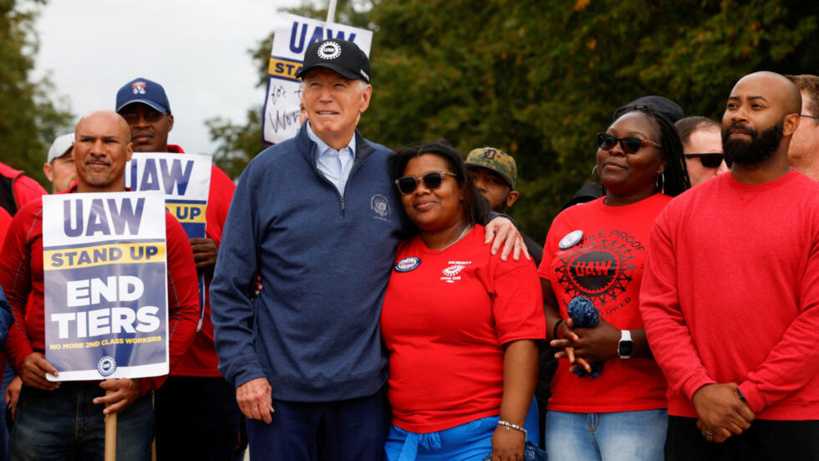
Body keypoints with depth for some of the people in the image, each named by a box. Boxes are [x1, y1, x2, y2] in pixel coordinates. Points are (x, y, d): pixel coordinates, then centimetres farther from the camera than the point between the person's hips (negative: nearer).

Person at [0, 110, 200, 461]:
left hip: (124, 403, -1)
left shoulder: (161, 227, 3)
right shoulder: (33, 218, 8)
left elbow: (186, 312, 3)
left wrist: (143, 379, -7)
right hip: (44, 395, 1)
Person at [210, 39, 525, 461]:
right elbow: (230, 286, 0)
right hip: (279, 390, -2)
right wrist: (243, 369, -7)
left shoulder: (392, 172, 6)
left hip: (364, 391, 2)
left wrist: (491, 219, 3)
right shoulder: (266, 171, 0)